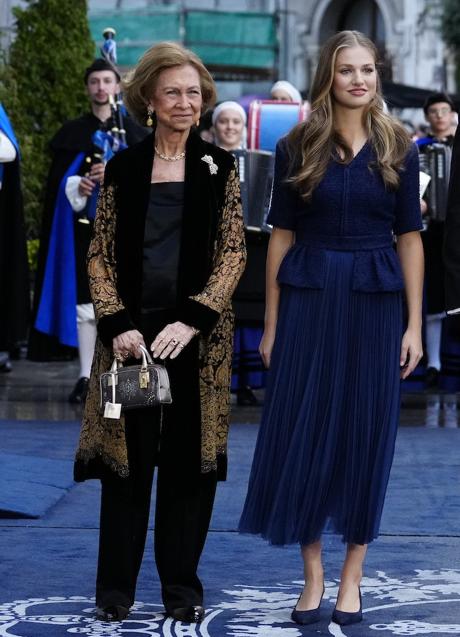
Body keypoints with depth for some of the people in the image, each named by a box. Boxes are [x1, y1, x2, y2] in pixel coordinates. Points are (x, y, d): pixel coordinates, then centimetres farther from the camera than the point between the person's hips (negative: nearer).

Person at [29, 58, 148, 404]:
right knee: (84, 303, -2)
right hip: (84, 228, 1)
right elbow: (58, 180, 7)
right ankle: (86, 377, 3)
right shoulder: (72, 132, 11)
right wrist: (77, 186, -13)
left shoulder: (135, 133, 9)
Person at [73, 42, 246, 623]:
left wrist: (192, 320, -14)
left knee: (190, 458, 4)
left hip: (197, 333, 0)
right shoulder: (123, 168, 5)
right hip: (132, 330, 0)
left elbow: (233, 253, -2)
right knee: (127, 454, 4)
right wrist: (117, 324, -10)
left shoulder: (218, 167, 4)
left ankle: (182, 585, 15)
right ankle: (115, 586, 13)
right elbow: (100, 255, 3)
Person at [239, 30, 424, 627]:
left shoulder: (398, 147, 2)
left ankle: (352, 576, 16)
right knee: (302, 432, 1)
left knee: (366, 433, 5)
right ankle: (312, 574, 13)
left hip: (375, 302, 0)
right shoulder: (297, 147, 1)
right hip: (309, 299, 0)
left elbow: (409, 237, 2)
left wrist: (414, 324, -3)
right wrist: (272, 324, 0)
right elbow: (282, 235, 2)